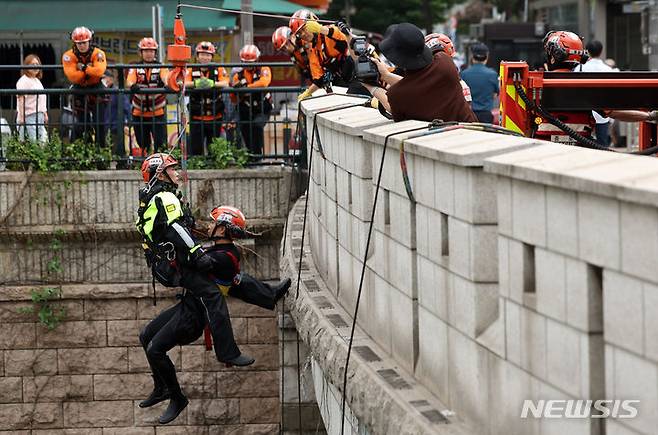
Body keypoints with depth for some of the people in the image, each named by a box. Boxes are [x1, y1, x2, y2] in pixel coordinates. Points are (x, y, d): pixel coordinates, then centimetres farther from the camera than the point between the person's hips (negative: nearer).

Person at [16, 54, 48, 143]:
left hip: (39, 115, 9)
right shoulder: (23, 81, -9)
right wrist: (21, 116, -23)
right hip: (29, 116, -9)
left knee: (43, 141, 4)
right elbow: (21, 99, -17)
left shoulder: (37, 81, 20)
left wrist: (45, 113, 25)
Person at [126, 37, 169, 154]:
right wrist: (133, 86, -38)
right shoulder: (135, 68, 5)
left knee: (160, 143, -8)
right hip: (139, 113, 1)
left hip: (158, 112, -1)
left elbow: (166, 78, -18)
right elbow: (129, 82, -13)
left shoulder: (160, 67, 4)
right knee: (143, 144, 11)